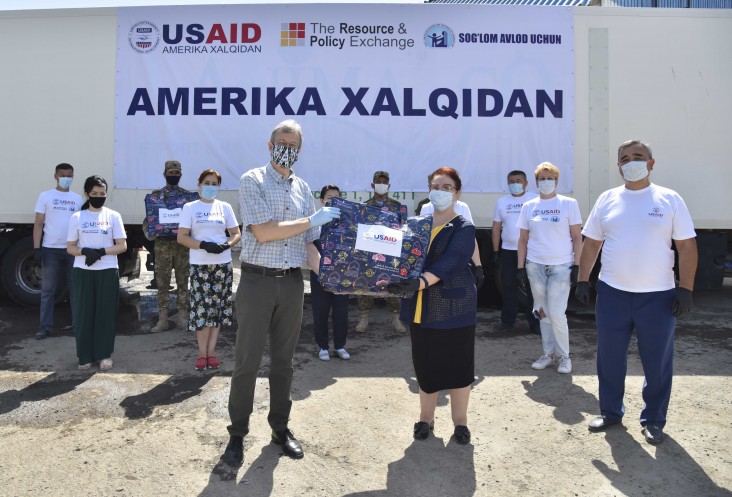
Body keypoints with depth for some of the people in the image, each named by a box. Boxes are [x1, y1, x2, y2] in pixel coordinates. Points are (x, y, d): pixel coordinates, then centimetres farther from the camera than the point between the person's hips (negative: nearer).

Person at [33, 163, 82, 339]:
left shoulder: (77, 198, 10)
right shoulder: (45, 196, 3)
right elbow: (38, 224, 1)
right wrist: (36, 248, -7)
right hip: (50, 249, -2)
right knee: (48, 290, 4)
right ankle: (45, 326, 10)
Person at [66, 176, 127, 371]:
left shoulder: (113, 216, 4)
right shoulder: (77, 217, 6)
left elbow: (122, 246, 1)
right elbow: (70, 247, 6)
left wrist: (101, 252, -15)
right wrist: (85, 251, -15)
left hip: (108, 271, -1)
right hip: (83, 271, 1)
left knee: (106, 313, 2)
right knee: (83, 313, 3)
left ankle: (104, 355, 12)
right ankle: (85, 356, 12)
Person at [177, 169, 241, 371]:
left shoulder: (225, 207, 10)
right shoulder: (190, 207, 4)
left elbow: (236, 234, 10)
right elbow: (181, 237, -2)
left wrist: (226, 244, -11)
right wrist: (203, 245, -17)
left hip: (223, 264, 2)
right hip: (199, 265, -2)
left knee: (217, 307, 4)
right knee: (201, 308, -3)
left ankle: (211, 352, 13)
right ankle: (202, 353, 7)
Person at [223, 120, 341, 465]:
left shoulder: (303, 190, 11)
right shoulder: (252, 181, -4)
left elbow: (309, 242, 11)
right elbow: (263, 232, -15)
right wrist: (313, 219, -13)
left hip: (292, 283, 4)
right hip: (257, 281, -4)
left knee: (283, 360, 14)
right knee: (247, 361, 3)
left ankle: (280, 427, 29)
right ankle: (237, 433, 19)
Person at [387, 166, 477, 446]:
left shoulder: (464, 228, -7)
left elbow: (449, 263, -23)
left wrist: (420, 282, -37)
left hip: (454, 306, -4)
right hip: (421, 308, 4)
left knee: (457, 364, 6)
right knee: (425, 364, 10)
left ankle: (460, 420, 24)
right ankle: (426, 417, 27)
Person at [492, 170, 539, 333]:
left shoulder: (536, 199, -2)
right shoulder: (501, 202, 9)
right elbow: (496, 227, 10)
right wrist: (495, 252, 7)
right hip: (508, 251, 3)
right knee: (508, 287, 7)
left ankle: (534, 322, 11)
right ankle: (507, 321, 15)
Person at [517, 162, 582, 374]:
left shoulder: (569, 204, 0)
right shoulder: (528, 206, 7)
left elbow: (577, 237, 1)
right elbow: (523, 239, 9)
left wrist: (577, 266, -6)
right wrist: (520, 267, 5)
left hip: (561, 265, -3)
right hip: (535, 265, 3)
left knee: (556, 313, -8)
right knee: (542, 312, 9)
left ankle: (563, 356, 11)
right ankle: (548, 353, 23)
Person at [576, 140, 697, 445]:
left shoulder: (670, 200, 0)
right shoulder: (607, 200, 5)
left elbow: (687, 246, -1)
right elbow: (591, 243, 8)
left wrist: (686, 288, -6)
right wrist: (583, 280, 3)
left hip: (658, 295, -2)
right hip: (612, 293, 2)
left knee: (657, 363, 8)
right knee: (609, 358, 11)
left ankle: (653, 420, 26)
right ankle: (610, 412, 29)